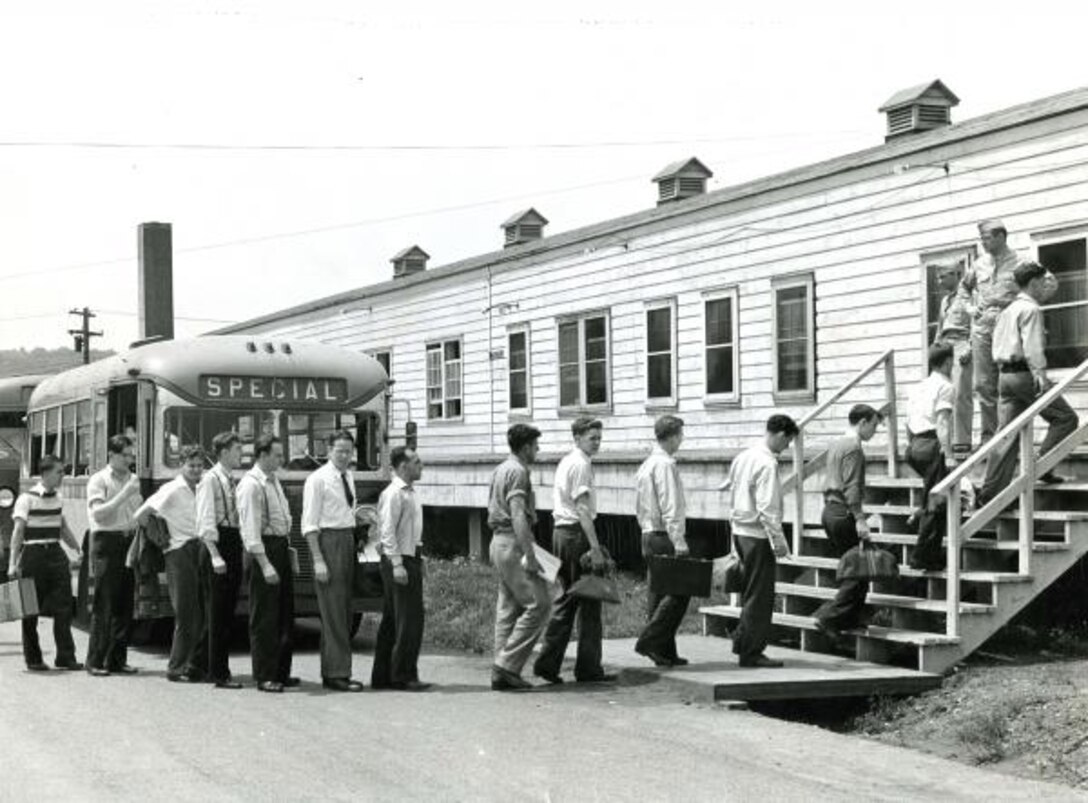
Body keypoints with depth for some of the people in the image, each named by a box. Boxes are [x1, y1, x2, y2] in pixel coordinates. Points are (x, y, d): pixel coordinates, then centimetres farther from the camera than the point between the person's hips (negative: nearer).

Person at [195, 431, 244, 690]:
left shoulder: (233, 481, 15)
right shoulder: (210, 479, -8)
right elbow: (205, 521, -13)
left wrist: (242, 547, 8)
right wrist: (215, 554, -20)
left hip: (234, 544, 8)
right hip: (218, 543, -8)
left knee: (228, 612, 10)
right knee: (216, 612, -3)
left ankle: (221, 670, 17)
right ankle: (218, 673, 0)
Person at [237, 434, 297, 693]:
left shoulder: (274, 481, 14)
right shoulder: (251, 485, -14)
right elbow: (251, 529, -19)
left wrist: (289, 552, 15)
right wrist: (265, 565, -23)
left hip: (282, 547, 9)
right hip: (264, 549, -9)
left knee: (285, 614, 13)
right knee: (264, 618, -3)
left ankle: (281, 672, 22)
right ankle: (264, 677, 4)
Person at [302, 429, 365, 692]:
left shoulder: (349, 477, 14)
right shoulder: (317, 480, -8)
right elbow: (309, 523, -11)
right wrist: (318, 560, -17)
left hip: (348, 540, 8)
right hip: (328, 541, -8)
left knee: (344, 611, 9)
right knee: (333, 611, -8)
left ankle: (332, 672, 16)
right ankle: (336, 673, -5)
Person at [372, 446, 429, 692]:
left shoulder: (410, 493, 16)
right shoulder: (393, 494, -13)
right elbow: (387, 531, -18)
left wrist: (417, 561, 17)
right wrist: (397, 565, -22)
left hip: (410, 559, 10)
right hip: (399, 560, -10)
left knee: (391, 620, 12)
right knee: (409, 619, -7)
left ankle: (382, 675, 17)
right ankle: (403, 676, -3)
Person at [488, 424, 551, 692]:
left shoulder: (501, 470, 18)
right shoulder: (518, 471, -13)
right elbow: (518, 516, -22)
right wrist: (530, 554, -26)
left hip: (498, 541, 10)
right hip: (513, 543, -10)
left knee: (508, 607, 10)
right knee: (538, 603, -9)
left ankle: (501, 673, 10)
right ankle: (508, 664, -12)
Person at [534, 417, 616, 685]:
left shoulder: (565, 462, 19)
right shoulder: (581, 464, -12)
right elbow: (582, 508, -20)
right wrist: (595, 548, -23)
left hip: (561, 531, 10)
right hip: (577, 532, -10)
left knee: (566, 599, 13)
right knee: (589, 602, -3)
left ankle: (547, 663, 10)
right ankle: (588, 668, 0)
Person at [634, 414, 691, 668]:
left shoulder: (645, 465, 16)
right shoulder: (665, 465, -13)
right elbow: (670, 508, -19)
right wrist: (679, 544, -20)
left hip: (649, 536, 10)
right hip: (665, 536, -10)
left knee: (658, 593, 10)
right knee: (679, 592, -7)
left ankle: (665, 652, 12)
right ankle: (649, 640, -11)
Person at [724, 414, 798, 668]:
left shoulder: (743, 457, 10)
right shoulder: (767, 464, -18)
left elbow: (730, 487, 17)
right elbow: (767, 508, -22)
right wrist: (778, 541, -19)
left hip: (739, 530, 9)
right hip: (757, 534, -9)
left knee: (751, 591, 20)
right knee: (760, 594, 0)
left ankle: (742, 641, 27)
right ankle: (751, 653, 4)